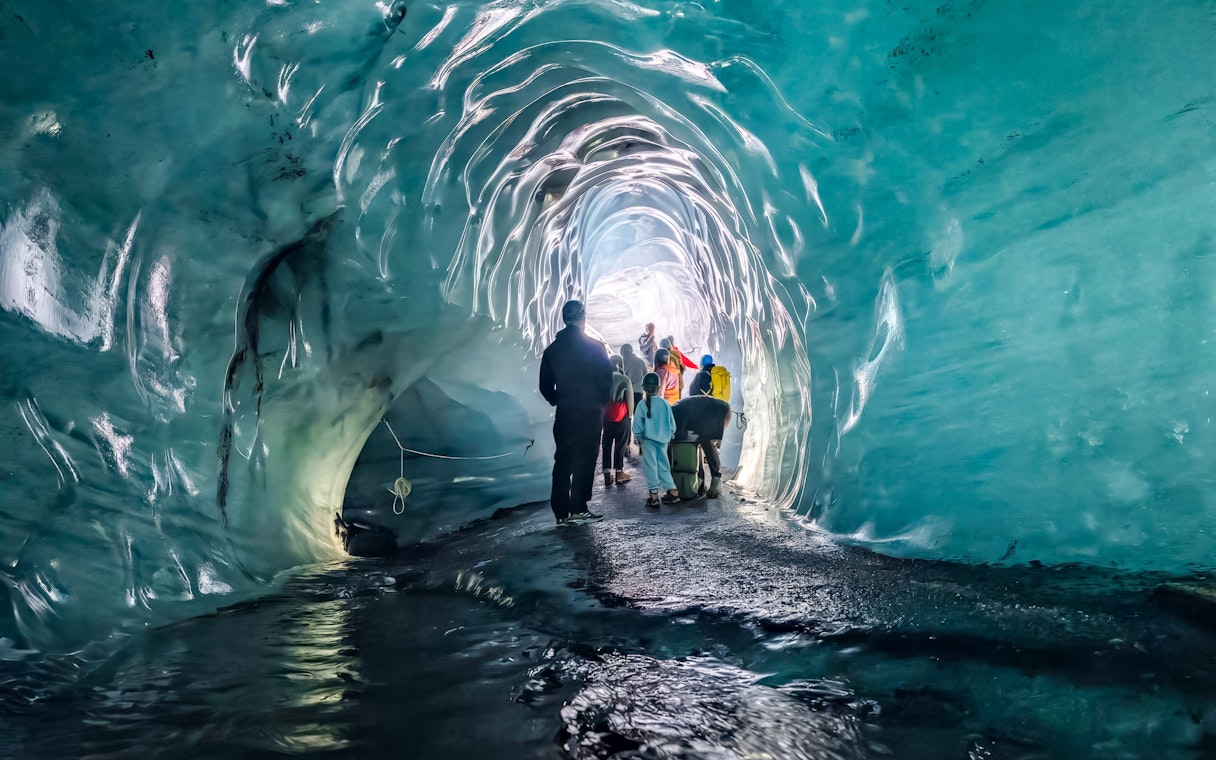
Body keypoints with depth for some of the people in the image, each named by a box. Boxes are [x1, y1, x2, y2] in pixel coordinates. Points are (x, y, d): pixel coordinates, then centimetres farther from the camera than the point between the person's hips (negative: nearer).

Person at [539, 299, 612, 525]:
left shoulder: (552, 350, 5)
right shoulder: (595, 347, -6)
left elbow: (546, 386, 6)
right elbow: (606, 379, -4)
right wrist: (602, 402, 11)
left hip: (564, 413, 3)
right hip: (590, 412, -3)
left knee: (563, 460, 7)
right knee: (585, 460, 2)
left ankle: (562, 512, 5)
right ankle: (578, 509, 0)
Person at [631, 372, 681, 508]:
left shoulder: (643, 405, -11)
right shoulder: (665, 404, -2)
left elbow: (637, 425, -8)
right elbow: (672, 423, 3)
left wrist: (638, 436, 7)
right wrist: (669, 436, 17)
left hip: (648, 440, -3)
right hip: (663, 440, 3)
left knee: (650, 466, 3)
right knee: (663, 466, 15)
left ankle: (654, 496, 2)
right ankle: (672, 491, 17)